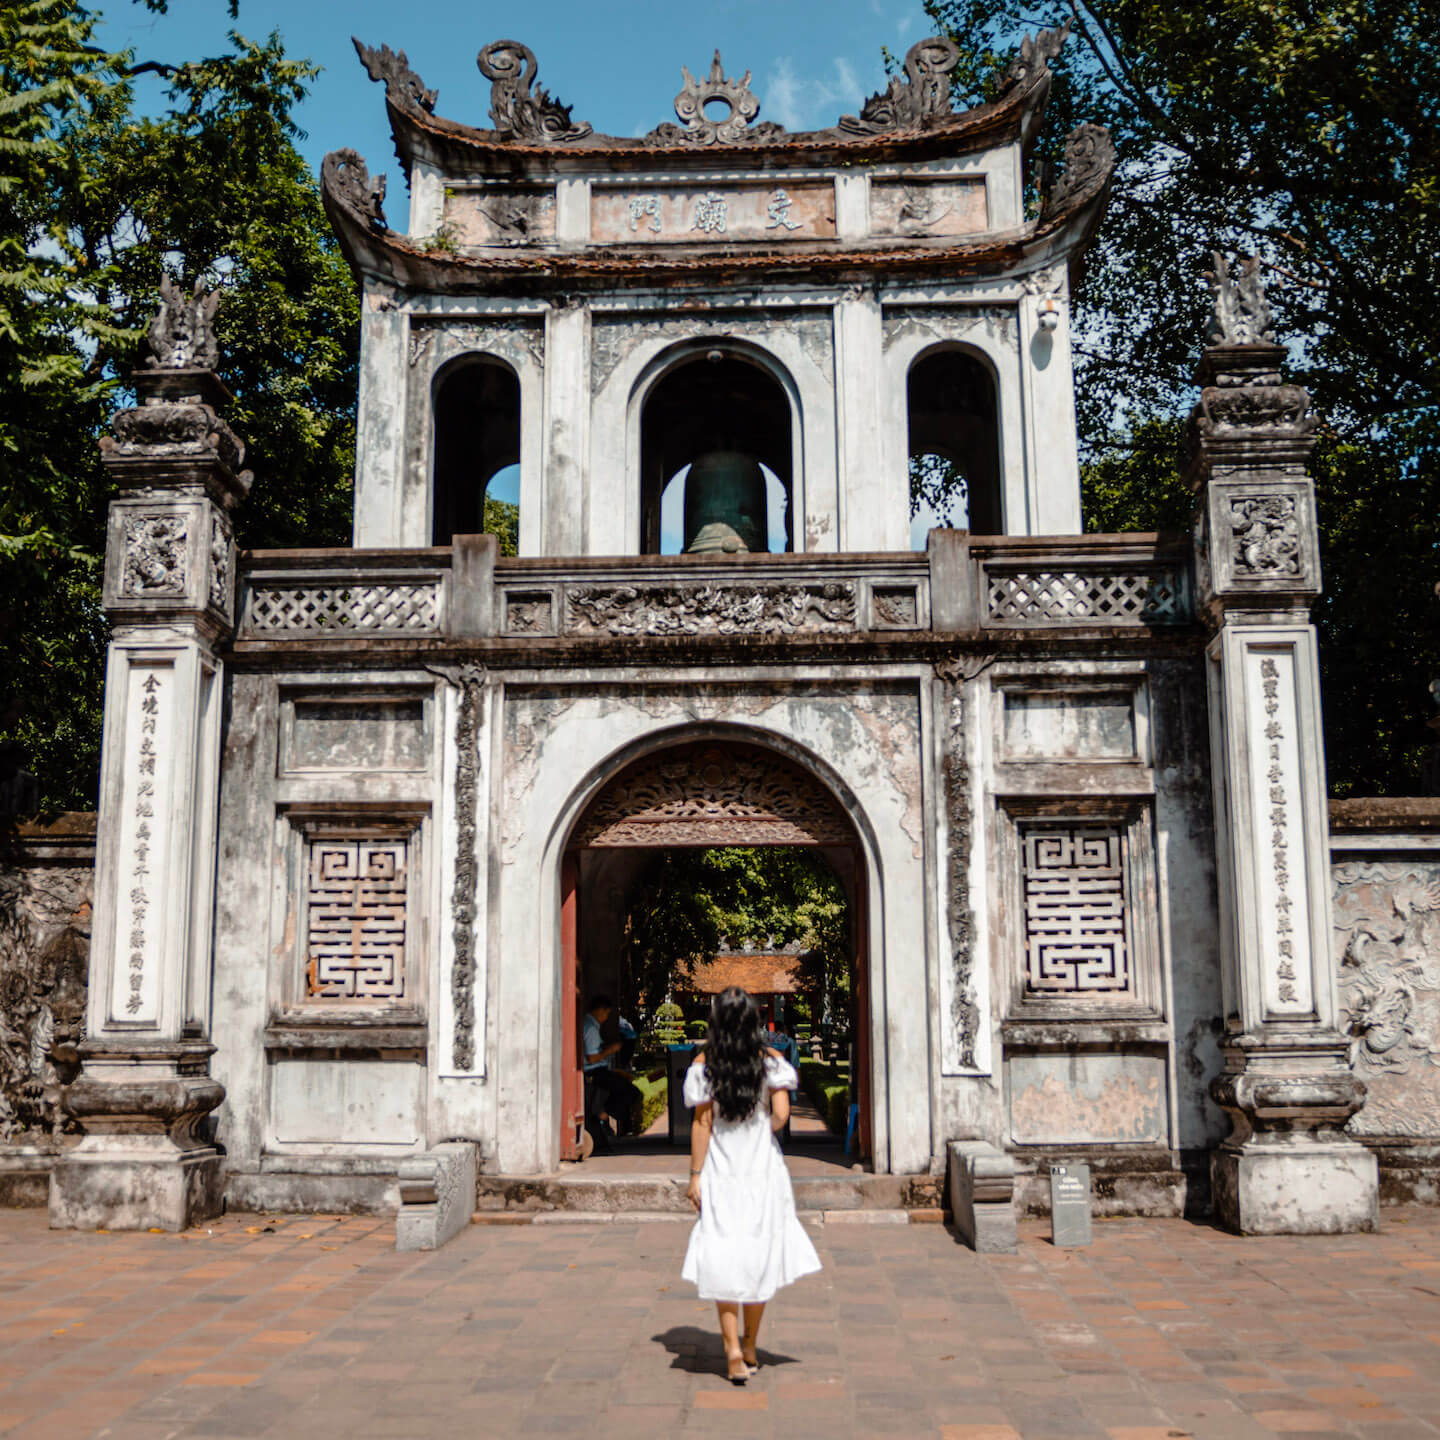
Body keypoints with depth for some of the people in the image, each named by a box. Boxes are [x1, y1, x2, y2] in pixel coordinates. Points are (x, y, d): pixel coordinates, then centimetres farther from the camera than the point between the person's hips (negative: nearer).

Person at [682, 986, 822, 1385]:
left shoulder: (704, 1063, -6)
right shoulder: (769, 1060, -4)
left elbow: (702, 1123, -7)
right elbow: (781, 1115, -10)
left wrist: (695, 1174, -1)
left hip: (720, 1172, -1)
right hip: (763, 1170, 1)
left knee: (723, 1261, 3)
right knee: (759, 1255, 13)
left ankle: (733, 1352, -6)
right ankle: (750, 1347, 25)